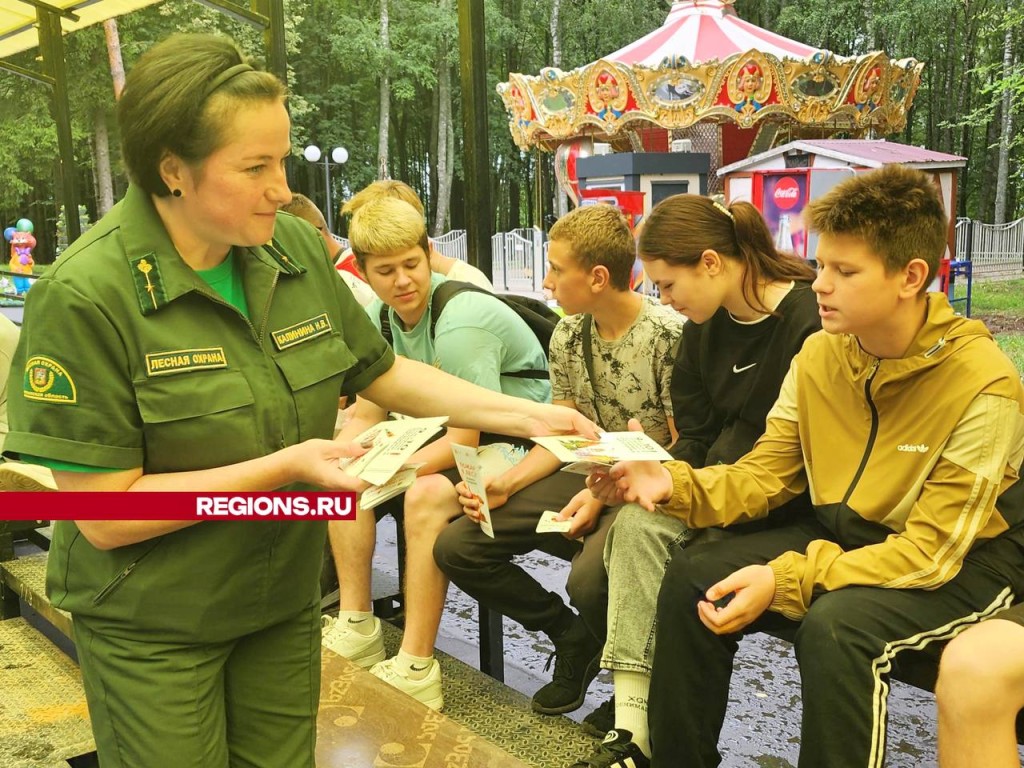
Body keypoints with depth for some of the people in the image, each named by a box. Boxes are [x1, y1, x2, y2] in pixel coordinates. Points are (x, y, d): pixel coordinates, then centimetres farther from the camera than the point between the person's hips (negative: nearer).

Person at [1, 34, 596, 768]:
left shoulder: (296, 251, -7)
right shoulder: (84, 296, -22)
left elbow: (384, 374, 5)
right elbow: (105, 515, -21)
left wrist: (526, 414, -4)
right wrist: (288, 467, -28)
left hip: (285, 605, 5)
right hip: (155, 631, -4)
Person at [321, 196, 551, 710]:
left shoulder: (459, 321, -26)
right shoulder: (379, 318, -1)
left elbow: (464, 438, -25)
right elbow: (366, 414, 6)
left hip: (513, 442, -9)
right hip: (450, 434, 9)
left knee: (426, 494, -33)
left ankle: (416, 670, -25)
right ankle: (356, 625, 3)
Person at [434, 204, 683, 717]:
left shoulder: (668, 336, -17)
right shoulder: (567, 336, 5)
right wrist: (505, 485, -5)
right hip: (588, 478, 7)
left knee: (589, 577, -38)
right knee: (455, 547, -6)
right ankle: (572, 636, 12)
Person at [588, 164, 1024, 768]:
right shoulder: (820, 355, -6)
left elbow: (932, 552, -25)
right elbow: (763, 475, -1)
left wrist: (785, 581, -33)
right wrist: (677, 484, -21)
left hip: (964, 560, -5)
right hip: (845, 531, 6)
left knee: (834, 623, -34)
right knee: (693, 576, -10)